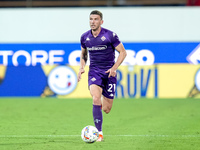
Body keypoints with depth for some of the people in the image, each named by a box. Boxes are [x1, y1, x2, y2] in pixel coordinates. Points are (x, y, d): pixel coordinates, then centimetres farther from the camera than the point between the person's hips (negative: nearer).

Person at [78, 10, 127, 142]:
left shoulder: (110, 35, -10)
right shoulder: (85, 37, 2)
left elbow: (123, 52, -4)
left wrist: (114, 68, -16)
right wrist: (82, 67, 2)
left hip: (109, 73, -1)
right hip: (94, 72, 1)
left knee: (106, 109, 0)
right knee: (96, 99, -25)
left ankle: (103, 103, 41)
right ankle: (99, 133, -17)